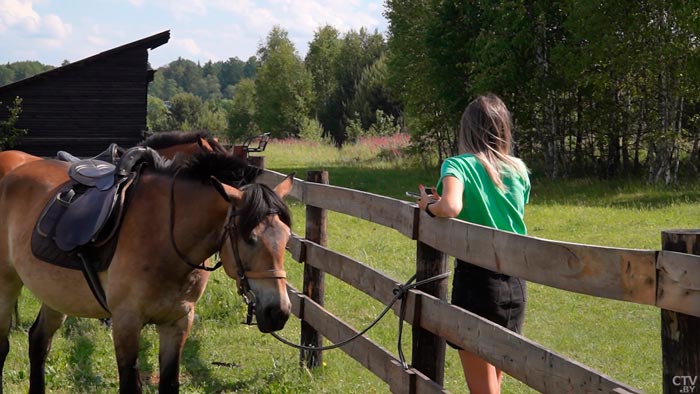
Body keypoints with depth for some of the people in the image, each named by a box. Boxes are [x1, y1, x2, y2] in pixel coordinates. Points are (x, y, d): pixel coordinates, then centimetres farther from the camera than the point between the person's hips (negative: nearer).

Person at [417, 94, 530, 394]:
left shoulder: (459, 165, -10)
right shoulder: (519, 170, 5)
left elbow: (450, 207, -30)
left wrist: (429, 205, -8)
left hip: (477, 278, -5)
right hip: (515, 282, 6)